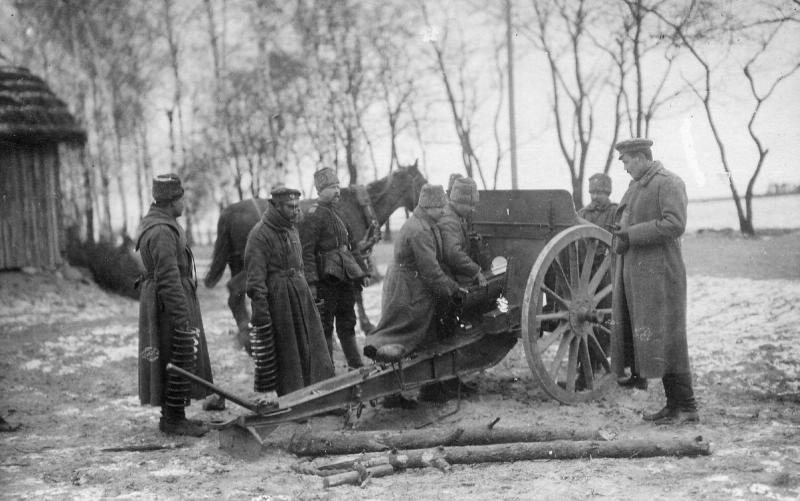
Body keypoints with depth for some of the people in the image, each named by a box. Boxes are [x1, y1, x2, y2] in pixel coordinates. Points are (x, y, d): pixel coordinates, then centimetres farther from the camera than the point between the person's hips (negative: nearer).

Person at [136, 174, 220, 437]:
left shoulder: (154, 222, 13)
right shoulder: (162, 232, -22)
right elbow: (168, 280, -25)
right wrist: (182, 319, -24)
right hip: (172, 304, -11)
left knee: (185, 359, 16)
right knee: (182, 361, -3)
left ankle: (172, 415, 24)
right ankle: (174, 420, 5)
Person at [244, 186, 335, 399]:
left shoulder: (292, 230, 14)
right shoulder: (260, 234, -13)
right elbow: (255, 280, -16)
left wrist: (308, 292, 20)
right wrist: (260, 313, -21)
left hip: (300, 295, 8)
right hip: (275, 299, -8)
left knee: (310, 347, 8)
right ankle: (269, 392, 11)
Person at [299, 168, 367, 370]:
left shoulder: (336, 215, 17)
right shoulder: (313, 215, -12)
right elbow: (306, 251, -17)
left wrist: (356, 273, 21)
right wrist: (311, 283, -22)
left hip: (344, 278, 9)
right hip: (326, 279, -9)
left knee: (347, 324, 14)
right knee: (325, 327, 0)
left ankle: (357, 367, 21)